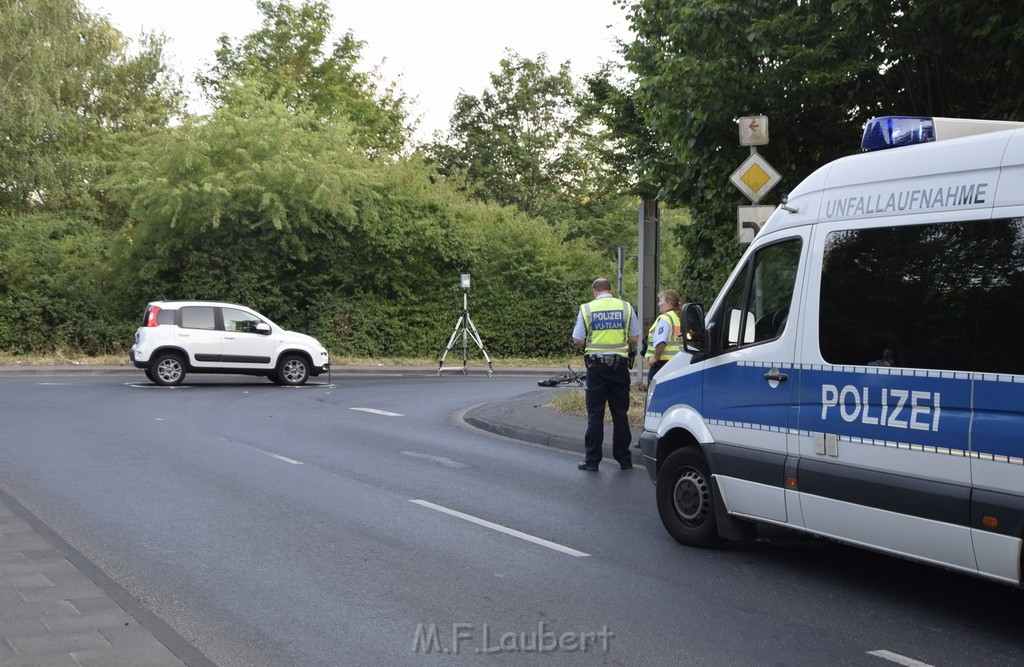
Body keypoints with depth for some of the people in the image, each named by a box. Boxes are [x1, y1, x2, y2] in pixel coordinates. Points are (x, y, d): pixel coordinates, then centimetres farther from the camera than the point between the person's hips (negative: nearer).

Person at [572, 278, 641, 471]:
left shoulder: (587, 309, -2)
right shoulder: (626, 308, 1)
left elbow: (577, 340, -1)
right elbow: (634, 339, 5)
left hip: (596, 366, -1)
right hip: (620, 366, 1)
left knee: (595, 414, 4)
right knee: (620, 413, 9)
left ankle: (592, 460, 3)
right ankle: (624, 459, 13)